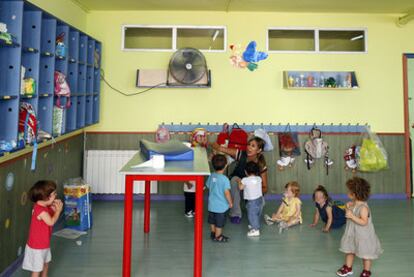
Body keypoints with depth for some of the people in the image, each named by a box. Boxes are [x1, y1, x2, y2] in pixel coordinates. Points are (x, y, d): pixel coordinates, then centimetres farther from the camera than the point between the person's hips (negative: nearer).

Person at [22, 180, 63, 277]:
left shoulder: (44, 206, -3)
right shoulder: (41, 210, -32)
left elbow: (52, 214, 9)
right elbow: (51, 222, -29)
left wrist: (55, 207, -9)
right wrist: (58, 210, -20)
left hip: (44, 243, 10)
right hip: (37, 246, -10)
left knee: (46, 262, 26)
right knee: (37, 269, 5)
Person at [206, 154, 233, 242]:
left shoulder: (211, 176, -4)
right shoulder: (225, 179, -23)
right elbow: (227, 193, -23)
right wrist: (230, 202, -8)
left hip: (211, 204, 6)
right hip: (221, 206, -6)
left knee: (212, 221, 23)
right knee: (219, 223, 11)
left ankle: (213, 233, 39)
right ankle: (217, 237, 24)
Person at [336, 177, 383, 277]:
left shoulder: (363, 207, -27)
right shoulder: (353, 204, -2)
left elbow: (364, 222, -32)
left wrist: (352, 216, -36)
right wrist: (348, 208, -5)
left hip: (363, 235, -8)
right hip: (352, 233, 8)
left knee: (365, 254, 11)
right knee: (349, 250, 19)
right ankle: (348, 268, 36)